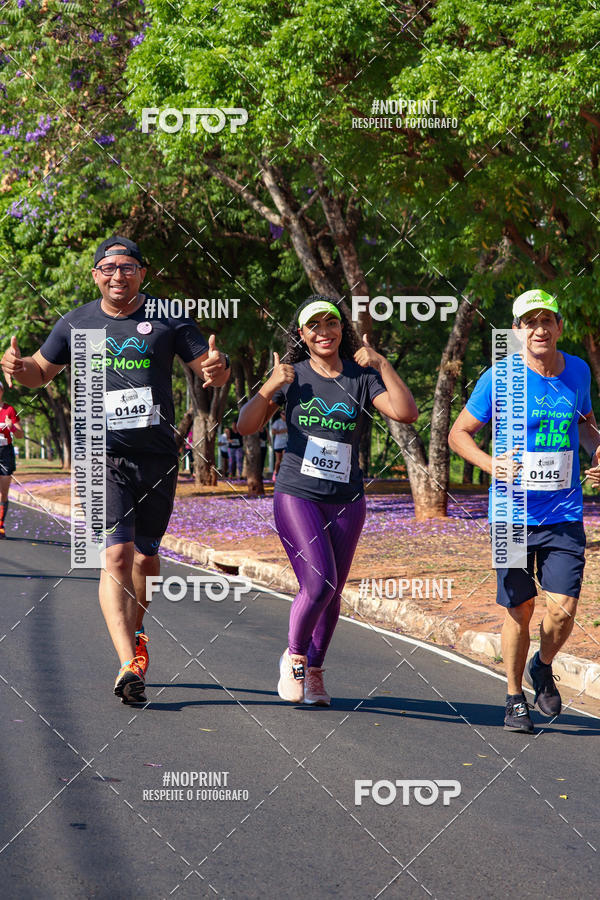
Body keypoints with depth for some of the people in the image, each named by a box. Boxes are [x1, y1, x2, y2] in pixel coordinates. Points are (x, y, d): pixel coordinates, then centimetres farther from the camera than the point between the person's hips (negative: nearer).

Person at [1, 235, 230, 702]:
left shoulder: (169, 320, 4)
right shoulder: (75, 323, 8)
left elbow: (213, 371, 7)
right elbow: (42, 372, 20)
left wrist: (217, 367, -18)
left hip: (158, 458, 1)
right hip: (103, 455, -1)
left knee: (145, 556, 13)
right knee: (116, 556, -15)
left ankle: (136, 631, 40)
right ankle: (129, 664, -23)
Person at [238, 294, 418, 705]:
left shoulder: (361, 376, 2)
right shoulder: (293, 376, 2)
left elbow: (407, 413, -12)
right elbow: (246, 426, -1)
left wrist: (382, 365, -16)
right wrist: (270, 387, -15)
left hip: (346, 501, 2)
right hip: (297, 495, -2)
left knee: (333, 592, 9)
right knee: (318, 584, -17)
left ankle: (314, 671, 28)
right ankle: (294, 656, 8)